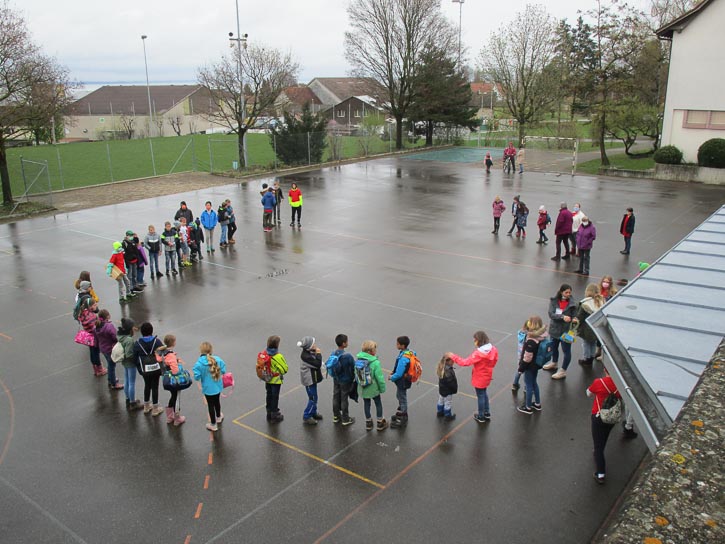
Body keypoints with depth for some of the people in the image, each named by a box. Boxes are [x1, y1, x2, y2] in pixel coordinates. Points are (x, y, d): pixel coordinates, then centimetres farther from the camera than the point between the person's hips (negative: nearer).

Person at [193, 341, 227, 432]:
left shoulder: (198, 364, -23)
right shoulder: (218, 360, -16)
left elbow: (197, 377, -22)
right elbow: (223, 371, -9)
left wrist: (203, 375, -1)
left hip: (208, 388, -3)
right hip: (218, 387, 3)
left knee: (211, 405, 13)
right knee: (217, 402, 27)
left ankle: (213, 425, 27)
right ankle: (218, 417, 51)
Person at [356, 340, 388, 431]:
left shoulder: (358, 360, -11)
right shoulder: (375, 362, -26)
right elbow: (379, 377, -20)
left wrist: (359, 383, 10)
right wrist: (382, 388, -6)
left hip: (363, 388, 4)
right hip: (373, 388, -4)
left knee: (366, 404, 21)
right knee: (378, 404, 18)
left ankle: (368, 423, 34)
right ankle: (380, 423, 30)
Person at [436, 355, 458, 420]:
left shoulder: (442, 368, -6)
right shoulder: (448, 371, -35)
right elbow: (451, 383, -28)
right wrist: (455, 389, -12)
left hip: (441, 389, 9)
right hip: (447, 391, -9)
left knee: (441, 401, 25)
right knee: (448, 403, 10)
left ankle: (440, 412, 43)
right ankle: (448, 416, 26)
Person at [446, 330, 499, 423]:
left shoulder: (478, 353, -34)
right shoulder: (493, 349, -13)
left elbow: (465, 362, -33)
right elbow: (495, 360, 4)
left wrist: (453, 356, -26)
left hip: (479, 378, -7)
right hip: (487, 376, 7)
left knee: (480, 396, 12)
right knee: (484, 393, 28)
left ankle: (481, 417, 31)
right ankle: (487, 414, 42)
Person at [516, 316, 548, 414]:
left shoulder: (531, 341, -31)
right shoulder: (541, 336, -5)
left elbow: (527, 357, -25)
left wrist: (521, 367, -13)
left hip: (530, 366, -8)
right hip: (536, 364, 8)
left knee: (529, 385, 7)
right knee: (534, 383, 25)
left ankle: (528, 407, 23)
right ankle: (537, 404, 39)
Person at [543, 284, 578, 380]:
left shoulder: (572, 303, -13)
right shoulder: (554, 301, -9)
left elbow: (574, 315, -5)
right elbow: (551, 314, -18)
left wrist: (574, 319, -29)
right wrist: (562, 317, -33)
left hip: (566, 330, -4)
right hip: (554, 329, 4)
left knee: (566, 351, 1)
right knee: (553, 348, 24)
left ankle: (563, 371, 16)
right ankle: (554, 363, 49)